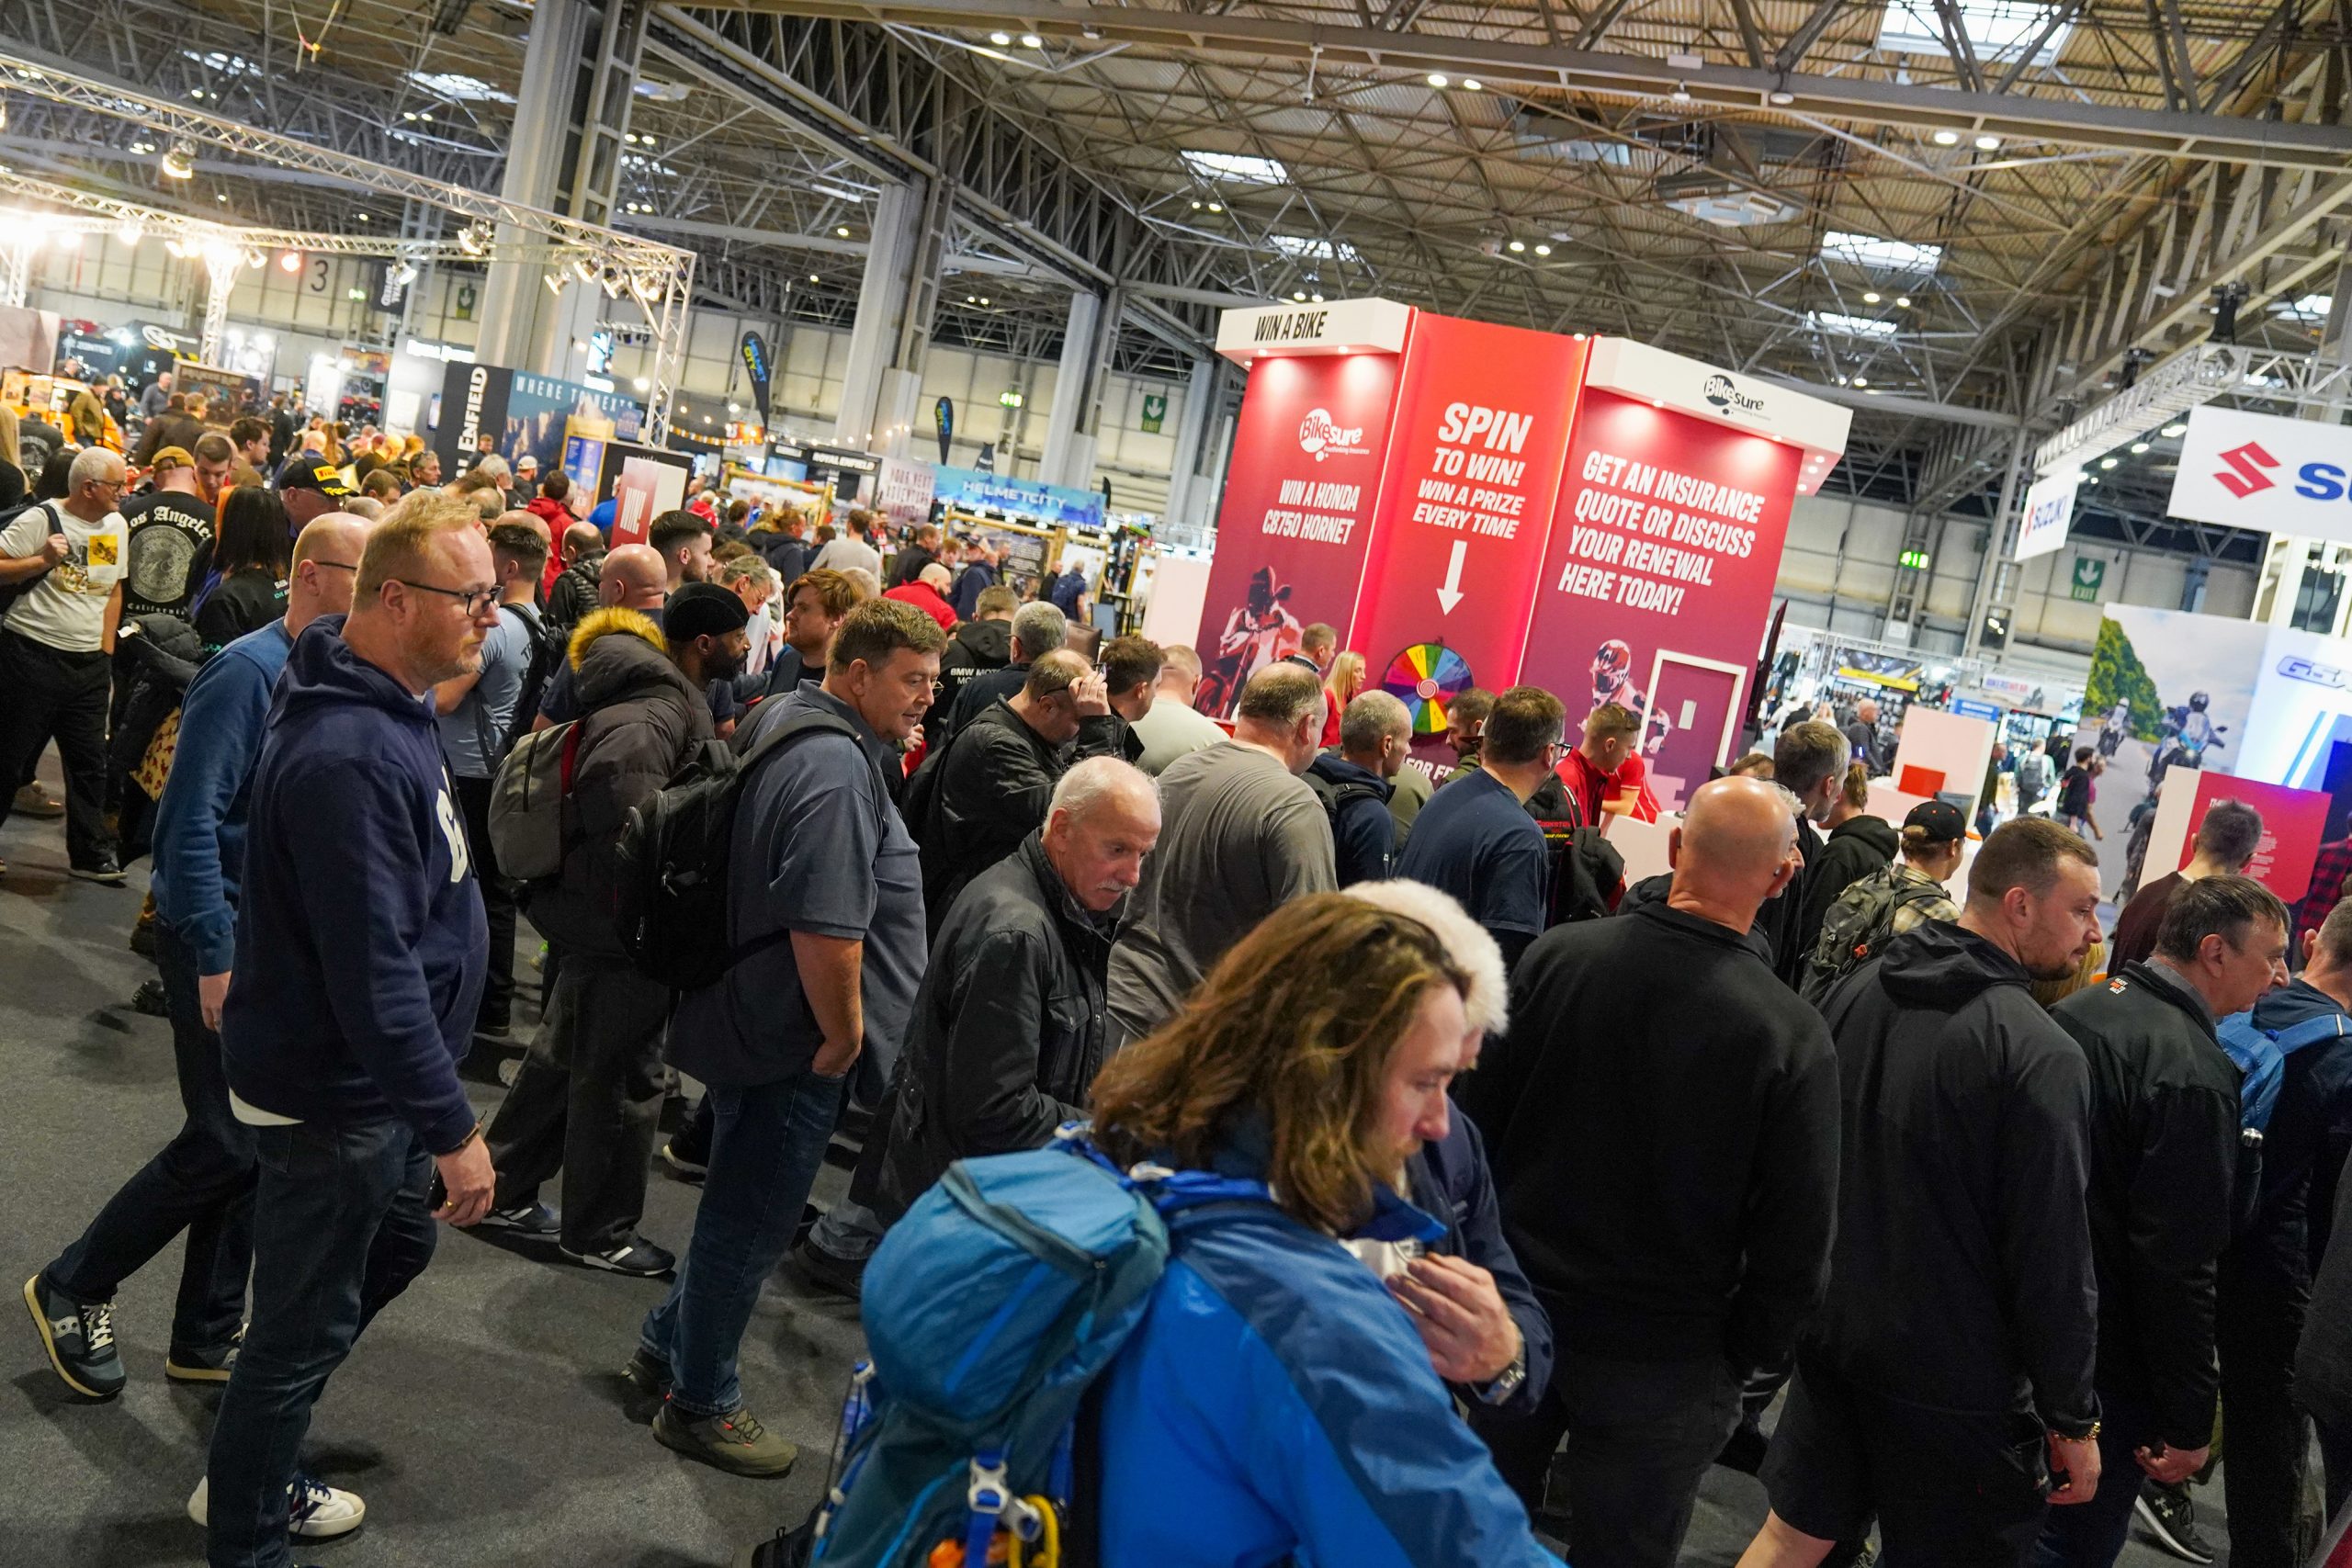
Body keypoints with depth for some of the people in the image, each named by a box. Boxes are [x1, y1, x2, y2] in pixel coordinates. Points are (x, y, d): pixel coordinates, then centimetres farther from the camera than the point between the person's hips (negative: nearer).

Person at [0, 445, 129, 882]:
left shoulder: (116, 525, 10)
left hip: (88, 662, 6)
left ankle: (90, 854, 14)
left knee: (90, 762, 6)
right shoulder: (41, 519, -10)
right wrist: (43, 560, -23)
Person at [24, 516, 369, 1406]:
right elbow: (192, 820, -20)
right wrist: (217, 958, -21)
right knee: (225, 1145, -2)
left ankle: (207, 1337, 25)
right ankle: (73, 1288, 20)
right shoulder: (250, 671, -18)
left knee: (258, 1144, 12)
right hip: (224, 940, -8)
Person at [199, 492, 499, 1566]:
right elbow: (373, 968, -31)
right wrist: (453, 1126, -27)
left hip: (370, 1079, 10)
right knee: (305, 1330, 7)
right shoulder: (348, 755, -30)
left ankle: (258, 1469, 45)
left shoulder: (385, 705, 3)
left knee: (397, 1247, 26)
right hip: (332, 1094, -10)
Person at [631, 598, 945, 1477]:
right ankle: (699, 1405, 23)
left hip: (752, 1013, 11)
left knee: (743, 1204, 25)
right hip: (793, 1040, -11)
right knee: (753, 1221, 6)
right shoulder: (835, 766, -25)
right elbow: (827, 927, -29)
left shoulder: (785, 719, 9)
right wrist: (843, 1035, -18)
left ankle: (669, 1344, 43)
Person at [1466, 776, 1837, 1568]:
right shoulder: (1793, 1036, -20)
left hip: (1515, 1313, 2)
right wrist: (1742, 1356, 4)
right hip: (1661, 1359, -2)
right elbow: (1796, 1240, -13)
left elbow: (1477, 1116, -3)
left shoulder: (1557, 955, -13)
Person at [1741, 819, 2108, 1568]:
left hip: (1832, 1331, 6)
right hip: (1951, 1376, -6)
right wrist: (2073, 1418, -7)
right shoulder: (2040, 1055, -21)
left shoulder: (1855, 993, 0)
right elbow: (2053, 1258, -18)